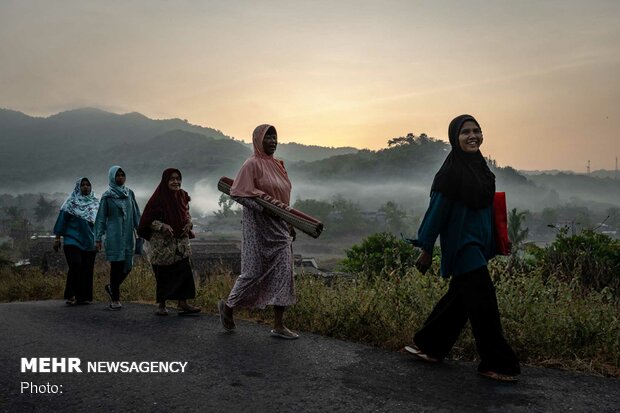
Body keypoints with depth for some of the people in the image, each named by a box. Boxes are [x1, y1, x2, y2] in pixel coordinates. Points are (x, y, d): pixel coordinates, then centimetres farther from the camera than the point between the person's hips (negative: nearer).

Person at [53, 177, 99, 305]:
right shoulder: (71, 202, 4)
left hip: (90, 243, 3)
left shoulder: (95, 203, 13)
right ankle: (71, 296, -7)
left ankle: (84, 296, 9)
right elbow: (62, 219, 2)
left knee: (87, 270, 1)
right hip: (73, 241, -3)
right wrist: (57, 238, -3)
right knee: (75, 266, -18)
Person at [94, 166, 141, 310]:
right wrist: (98, 238, -4)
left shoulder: (129, 193, 11)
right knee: (116, 265, -4)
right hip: (114, 236, -4)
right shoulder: (107, 196, 1)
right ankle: (115, 299, 7)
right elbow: (101, 218, 1)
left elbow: (136, 214, 12)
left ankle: (112, 287, 30)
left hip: (128, 236, 4)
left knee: (128, 266, 4)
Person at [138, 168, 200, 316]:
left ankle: (183, 304, 5)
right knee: (164, 275, 3)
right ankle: (161, 305, 17)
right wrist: (162, 226, -22)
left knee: (184, 272, -2)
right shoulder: (158, 198, -11)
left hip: (181, 242, 5)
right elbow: (148, 220, -8)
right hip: (162, 244, -5)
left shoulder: (182, 196, 6)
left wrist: (189, 224, -1)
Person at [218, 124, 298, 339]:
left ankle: (279, 325, 8)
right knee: (254, 272, 0)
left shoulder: (277, 164, 13)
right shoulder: (252, 164, -10)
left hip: (279, 227, 7)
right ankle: (228, 306, 26)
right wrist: (263, 208, -24)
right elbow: (237, 193, -16)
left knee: (284, 272, 2)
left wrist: (290, 224, 17)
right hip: (259, 226, -7)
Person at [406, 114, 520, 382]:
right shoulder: (451, 171, -15)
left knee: (460, 297, 15)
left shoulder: (480, 166, 8)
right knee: (483, 300, -6)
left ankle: (427, 345, 29)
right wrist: (426, 249, -13)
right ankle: (495, 364, 7)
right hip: (461, 243, -9)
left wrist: (493, 243, 18)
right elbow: (437, 210, -15)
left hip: (478, 243, 9)